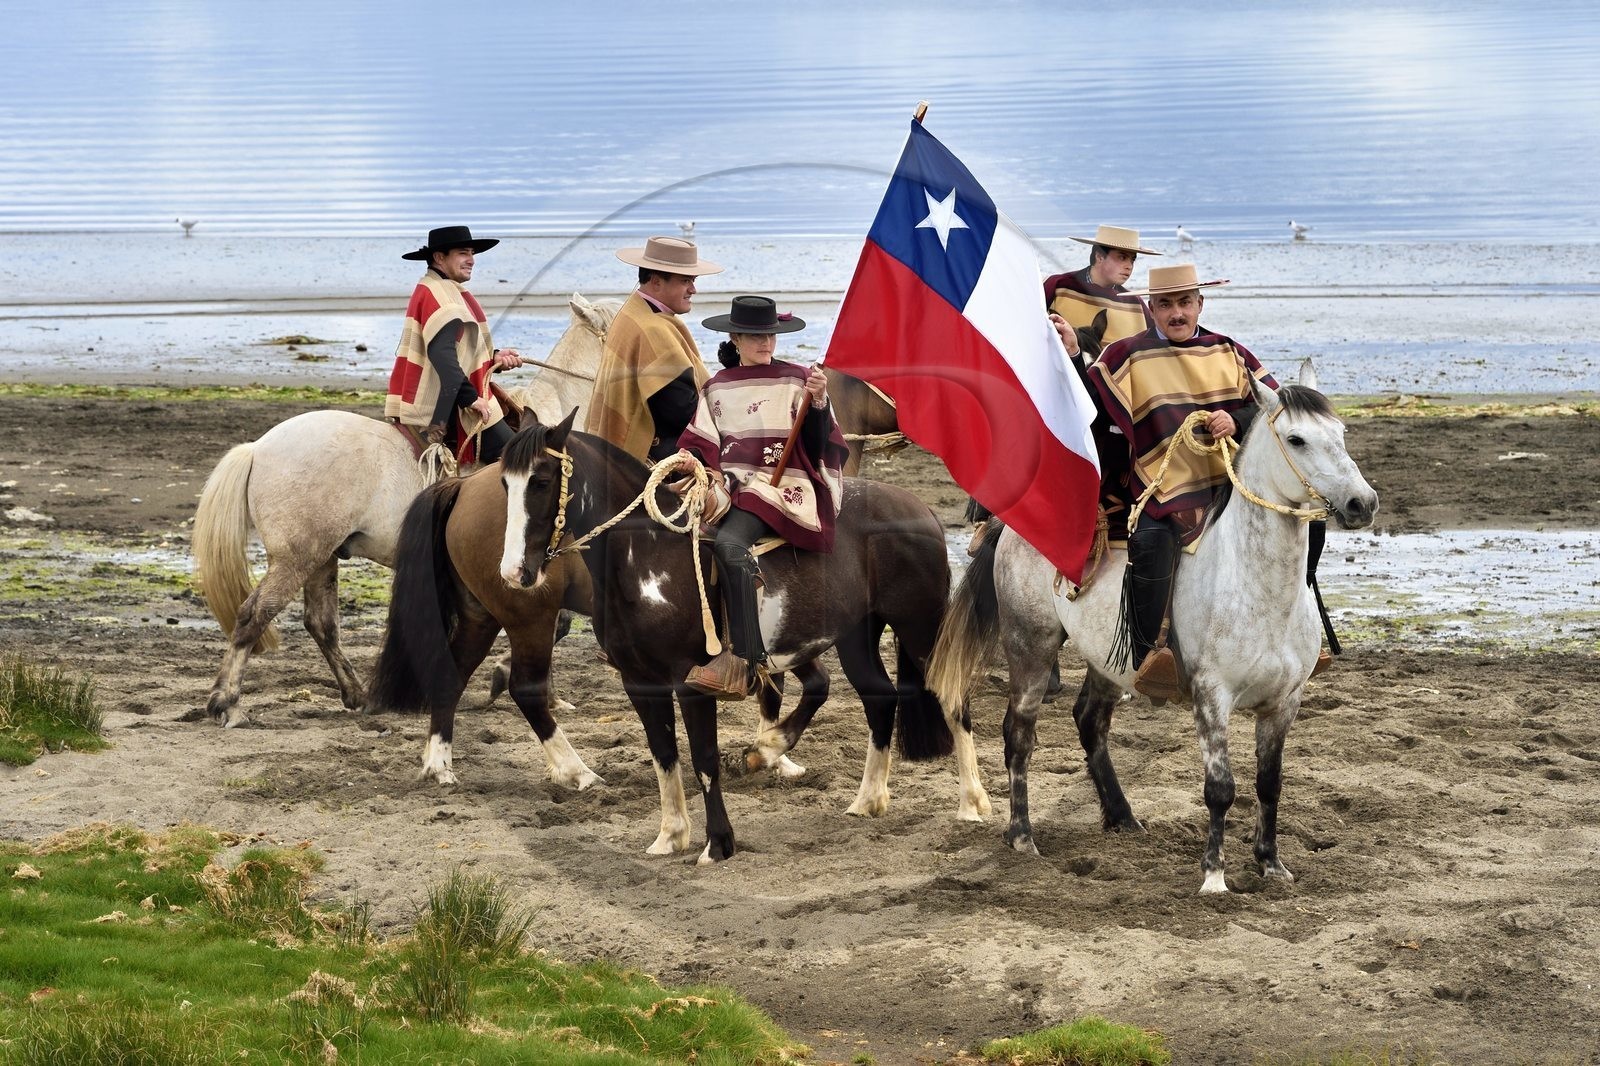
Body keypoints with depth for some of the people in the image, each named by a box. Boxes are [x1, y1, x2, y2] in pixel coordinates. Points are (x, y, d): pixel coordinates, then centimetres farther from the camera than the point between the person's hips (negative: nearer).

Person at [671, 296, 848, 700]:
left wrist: (817, 402, -18)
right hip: (728, 484, 5)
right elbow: (704, 442, 14)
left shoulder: (795, 381, 4)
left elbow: (818, 447, -1)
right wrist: (690, 458, -8)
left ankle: (743, 662, -37)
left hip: (779, 485, -5)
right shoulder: (717, 388, 17)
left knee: (728, 542, -33)